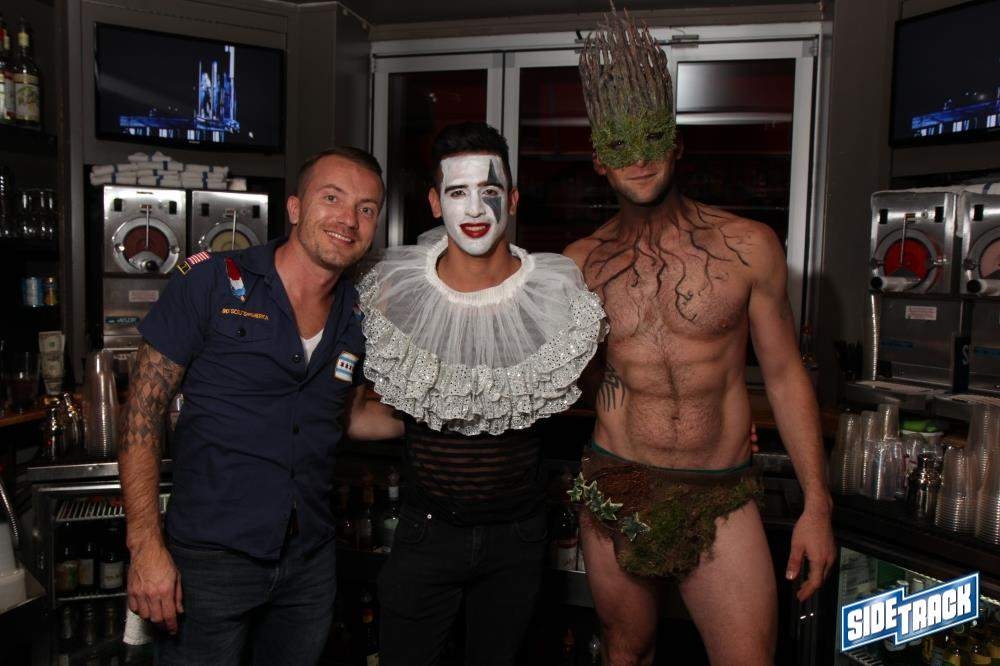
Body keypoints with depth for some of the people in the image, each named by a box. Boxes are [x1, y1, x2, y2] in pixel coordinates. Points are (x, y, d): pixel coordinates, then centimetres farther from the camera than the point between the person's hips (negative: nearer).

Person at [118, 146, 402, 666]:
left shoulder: (357, 317, 3)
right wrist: (146, 546, -14)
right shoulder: (211, 282, -11)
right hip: (212, 557, -4)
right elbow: (143, 412, -9)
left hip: (311, 560, 5)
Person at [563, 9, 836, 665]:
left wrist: (817, 503, -1)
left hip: (722, 498, -1)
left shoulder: (749, 246, -3)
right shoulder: (582, 261, 1)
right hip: (615, 488, 1)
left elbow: (786, 375, 1)